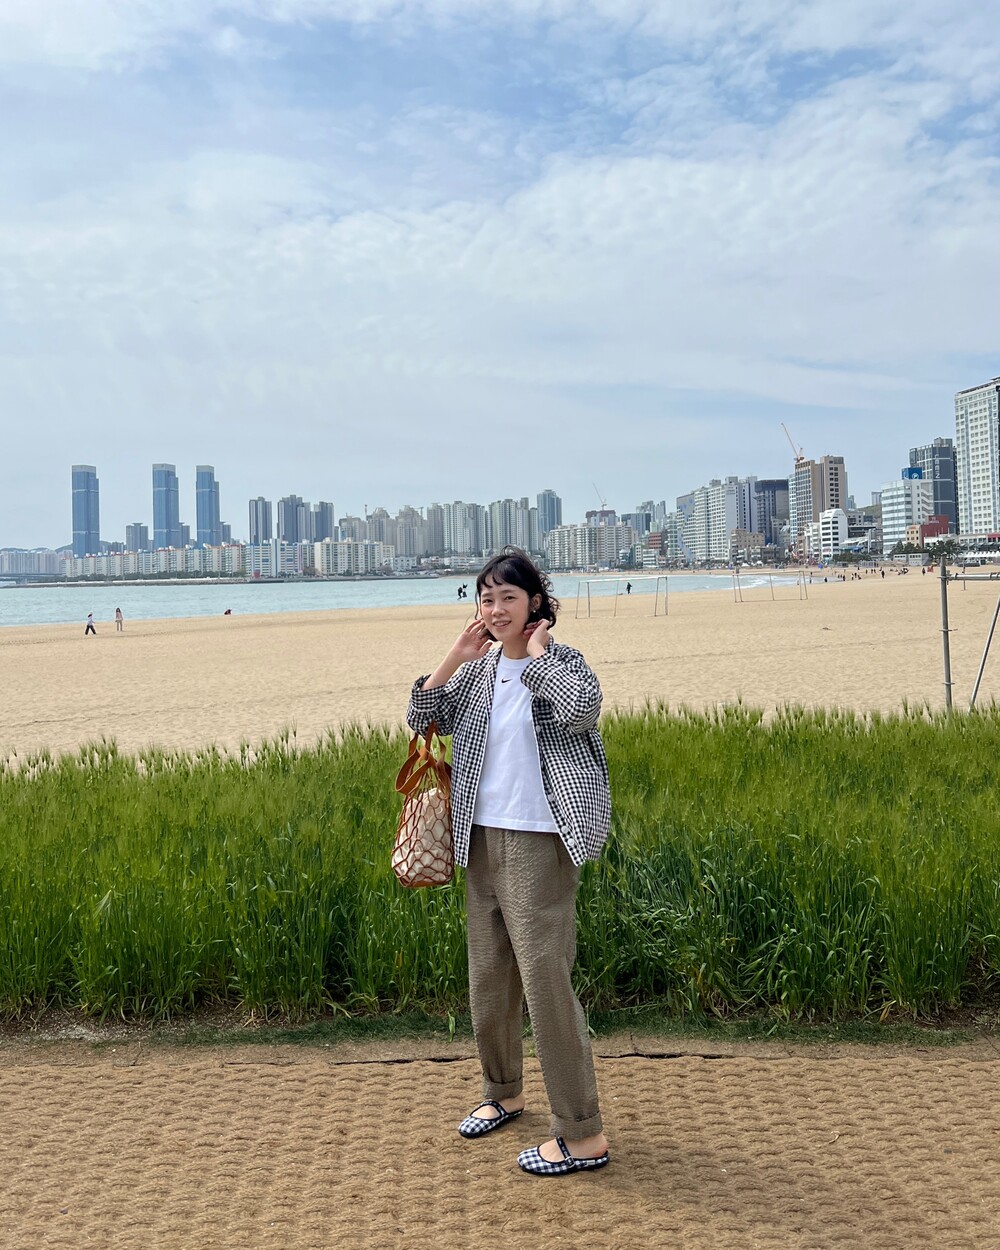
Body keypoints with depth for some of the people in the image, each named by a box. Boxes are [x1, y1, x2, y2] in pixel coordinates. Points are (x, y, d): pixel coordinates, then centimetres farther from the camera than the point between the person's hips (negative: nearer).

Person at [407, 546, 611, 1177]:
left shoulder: (562, 662, -6)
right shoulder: (478, 670, 9)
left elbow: (581, 709, -27)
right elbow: (421, 719, 5)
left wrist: (539, 651, -15)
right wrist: (456, 657, -3)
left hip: (538, 843, -6)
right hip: (483, 840, 7)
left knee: (545, 979, -7)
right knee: (488, 977, 17)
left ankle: (584, 1135, 4)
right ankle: (503, 1093, 39)